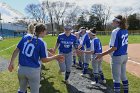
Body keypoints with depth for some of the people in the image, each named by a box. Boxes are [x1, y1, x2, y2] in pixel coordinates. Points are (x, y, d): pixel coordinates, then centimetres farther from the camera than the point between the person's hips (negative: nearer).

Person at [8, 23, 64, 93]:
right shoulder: (42, 43, -11)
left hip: (21, 68, 5)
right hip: (33, 70, -4)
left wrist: (11, 62, 7)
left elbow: (16, 50, 1)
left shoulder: (25, 37, 1)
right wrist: (55, 57, 2)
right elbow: (44, 60, -8)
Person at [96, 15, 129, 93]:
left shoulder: (115, 31, -19)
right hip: (125, 56, 8)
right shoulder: (125, 30, 4)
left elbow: (114, 48, -23)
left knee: (116, 78, 3)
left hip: (117, 57, -8)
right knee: (123, 76, 21)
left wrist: (102, 54, -21)